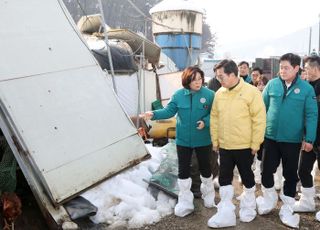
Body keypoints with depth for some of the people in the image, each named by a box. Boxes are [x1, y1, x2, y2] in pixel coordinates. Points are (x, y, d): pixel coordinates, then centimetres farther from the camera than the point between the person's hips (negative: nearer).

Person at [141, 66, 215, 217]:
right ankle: (185, 202, 21)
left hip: (203, 140, -1)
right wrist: (154, 114, -21)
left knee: (205, 167, 16)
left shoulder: (209, 94, -10)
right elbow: (169, 111, -6)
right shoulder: (178, 95, -5)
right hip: (183, 140, 1)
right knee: (183, 170, 6)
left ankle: (208, 195, 42)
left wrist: (205, 122, -23)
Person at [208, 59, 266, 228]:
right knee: (224, 178, 8)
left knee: (247, 177, 13)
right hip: (224, 146, 4)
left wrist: (255, 144, -11)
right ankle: (226, 214, 20)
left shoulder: (251, 92, -12)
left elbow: (259, 120, -12)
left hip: (245, 146, -4)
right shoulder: (219, 93, 2)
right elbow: (214, 118, 9)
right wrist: (215, 140, 8)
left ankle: (248, 208, 36)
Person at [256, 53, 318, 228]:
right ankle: (269, 200, 34)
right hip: (270, 137, 1)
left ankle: (287, 210, 27)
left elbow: (311, 115, -5)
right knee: (266, 170, 7)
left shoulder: (306, 88, -5)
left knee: (290, 175, 10)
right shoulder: (272, 84, -2)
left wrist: (309, 138, -10)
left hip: (293, 140, -1)